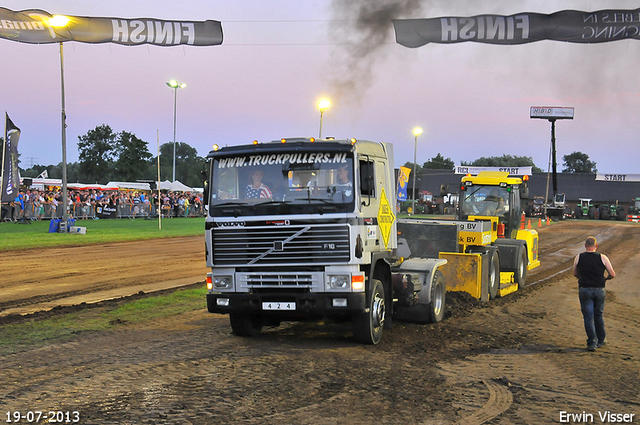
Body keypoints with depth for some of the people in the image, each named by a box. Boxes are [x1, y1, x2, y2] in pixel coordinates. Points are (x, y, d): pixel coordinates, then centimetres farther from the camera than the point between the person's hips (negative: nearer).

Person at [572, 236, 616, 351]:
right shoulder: (602, 258, -4)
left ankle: (592, 343, -1)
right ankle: (600, 341, 26)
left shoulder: (578, 258, -1)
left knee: (588, 317, 3)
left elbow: (575, 274, 10)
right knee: (598, 315, 17)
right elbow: (612, 274, -2)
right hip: (599, 290, 1)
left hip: (584, 290, -1)